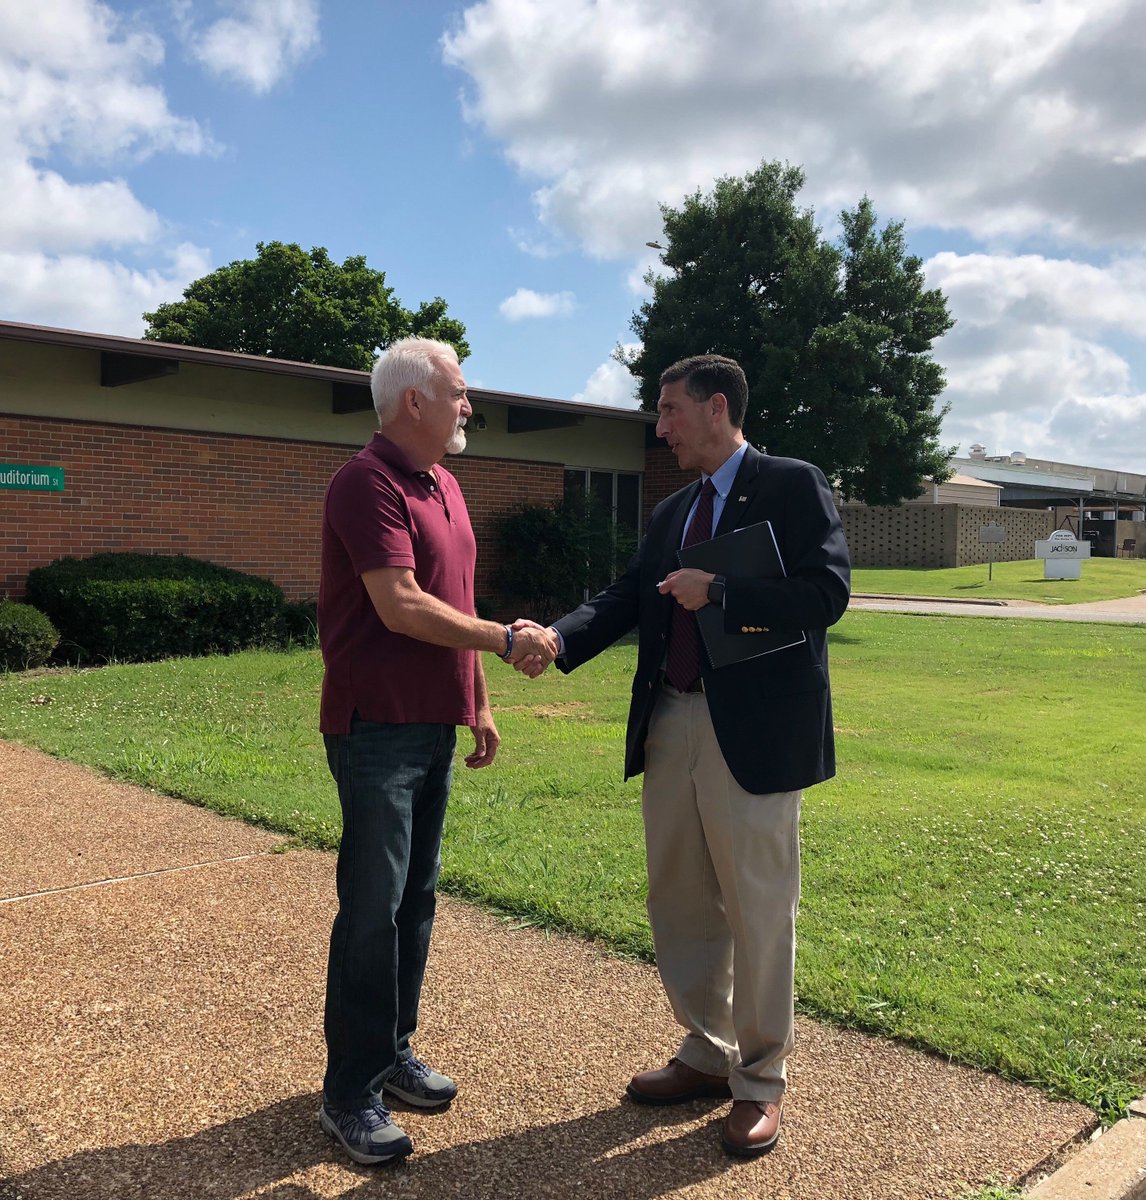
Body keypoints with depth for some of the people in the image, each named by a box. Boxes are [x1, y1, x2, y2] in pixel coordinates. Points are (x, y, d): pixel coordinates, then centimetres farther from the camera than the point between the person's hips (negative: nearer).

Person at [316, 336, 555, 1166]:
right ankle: (350, 1094, 12)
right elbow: (401, 606, -23)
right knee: (372, 909, -2)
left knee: (416, 899, 15)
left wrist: (479, 702, 17)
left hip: (434, 726, 9)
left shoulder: (444, 484, 14)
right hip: (378, 728, -9)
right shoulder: (369, 483, -15)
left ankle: (394, 1053, 29)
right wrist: (507, 642, -15)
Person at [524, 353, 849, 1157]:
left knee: (758, 910, 5)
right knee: (679, 902, 16)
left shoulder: (793, 486, -5)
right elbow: (627, 599, 7)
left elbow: (827, 592, -15)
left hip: (753, 732, -7)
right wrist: (558, 638, -10)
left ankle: (759, 1081, 24)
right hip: (671, 726, 7)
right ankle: (706, 1054, 35)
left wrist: (718, 595, -18)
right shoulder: (671, 512, 16)